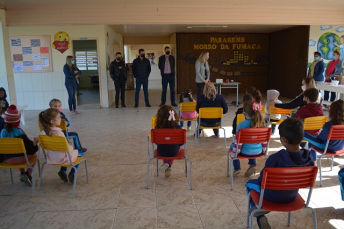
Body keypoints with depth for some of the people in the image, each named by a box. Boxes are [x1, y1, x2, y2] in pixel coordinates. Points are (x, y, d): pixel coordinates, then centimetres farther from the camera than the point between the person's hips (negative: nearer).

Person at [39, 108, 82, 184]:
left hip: (50, 159, 7)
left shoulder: (43, 132, -9)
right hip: (61, 159, -7)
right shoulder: (58, 132, -29)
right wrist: (71, 148, -3)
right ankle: (72, 173, 12)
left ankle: (63, 171, 27)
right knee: (78, 152, 20)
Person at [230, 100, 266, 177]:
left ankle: (237, 168, 25)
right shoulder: (261, 123, -7)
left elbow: (238, 142, -15)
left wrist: (233, 154, -3)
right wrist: (263, 150, 20)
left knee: (232, 145, 26)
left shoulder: (241, 125, -21)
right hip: (258, 152, 5)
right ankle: (253, 164, 25)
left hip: (245, 153, -4)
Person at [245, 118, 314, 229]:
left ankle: (260, 217, 14)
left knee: (249, 184, 24)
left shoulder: (274, 159, -33)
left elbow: (262, 181, -19)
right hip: (292, 196, 5)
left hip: (273, 196, -5)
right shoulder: (308, 157, -19)